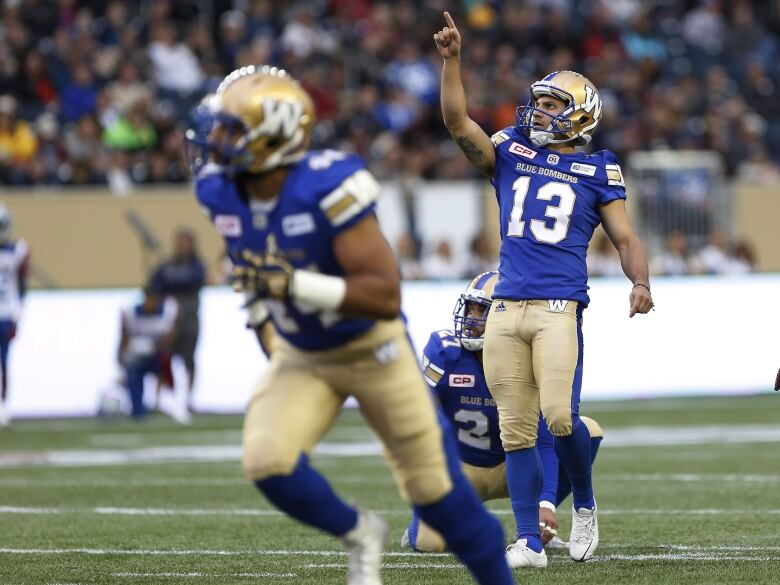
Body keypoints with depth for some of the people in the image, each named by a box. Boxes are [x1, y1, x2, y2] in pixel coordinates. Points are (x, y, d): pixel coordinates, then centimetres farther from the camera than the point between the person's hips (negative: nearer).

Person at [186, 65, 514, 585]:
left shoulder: (327, 188, -33)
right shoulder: (222, 191, -14)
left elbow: (386, 296, -36)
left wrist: (293, 285, -42)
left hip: (372, 348, -5)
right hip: (300, 358, 5)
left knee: (435, 489, 4)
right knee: (267, 461, -19)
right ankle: (359, 534, 9)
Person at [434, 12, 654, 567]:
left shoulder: (597, 172, 8)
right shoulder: (510, 154, 14)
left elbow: (626, 238, 7)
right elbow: (459, 123, 2)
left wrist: (641, 283, -12)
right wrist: (452, 60, -8)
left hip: (560, 308, -3)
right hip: (506, 310, 3)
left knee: (560, 415, -16)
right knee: (516, 430, 2)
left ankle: (585, 505, 11)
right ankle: (529, 541, 8)